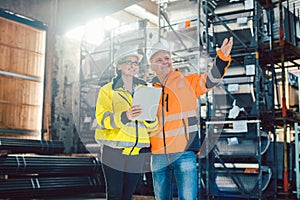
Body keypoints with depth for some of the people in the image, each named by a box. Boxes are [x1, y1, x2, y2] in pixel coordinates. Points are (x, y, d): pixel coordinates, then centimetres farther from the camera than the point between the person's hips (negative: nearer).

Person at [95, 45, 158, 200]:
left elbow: (152, 125, 10)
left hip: (136, 154, 4)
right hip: (114, 152, -3)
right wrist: (124, 116, -30)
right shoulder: (108, 90, 3)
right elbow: (103, 118, -12)